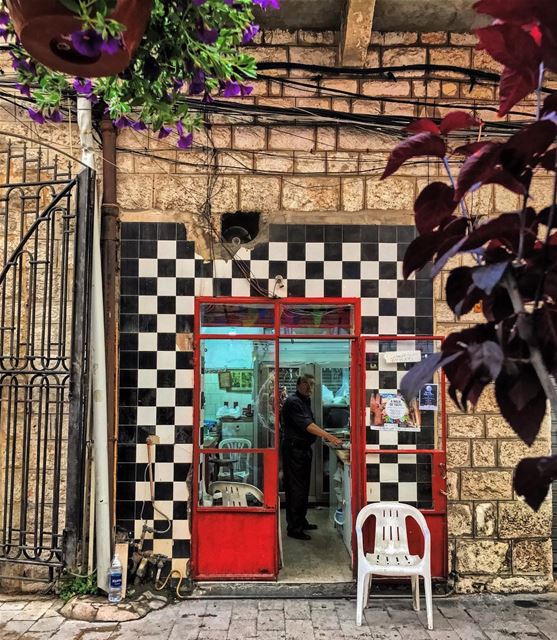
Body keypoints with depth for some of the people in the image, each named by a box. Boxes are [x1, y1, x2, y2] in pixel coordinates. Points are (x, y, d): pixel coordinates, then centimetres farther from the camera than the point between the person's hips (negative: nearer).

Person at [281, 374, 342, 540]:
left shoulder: (305, 401, 16)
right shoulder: (293, 402, -15)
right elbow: (307, 425, -25)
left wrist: (325, 436, 7)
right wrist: (329, 437, -29)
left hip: (304, 449, 10)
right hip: (294, 450, -10)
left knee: (303, 487, 17)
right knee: (295, 489, -6)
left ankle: (301, 521, 28)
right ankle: (293, 528, 0)